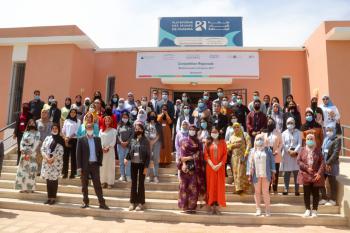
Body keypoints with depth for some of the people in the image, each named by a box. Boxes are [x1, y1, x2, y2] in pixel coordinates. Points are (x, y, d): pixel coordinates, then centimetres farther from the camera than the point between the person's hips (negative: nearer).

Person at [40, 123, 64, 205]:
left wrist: (52, 158, -15)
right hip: (46, 161, 4)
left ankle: (53, 197, 7)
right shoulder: (47, 138, 10)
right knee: (48, 180, 7)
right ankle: (49, 197, 15)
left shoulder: (60, 140, 0)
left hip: (56, 162, -3)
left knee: (54, 179, -1)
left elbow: (60, 152, -8)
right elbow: (43, 149, 4)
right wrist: (47, 158, -10)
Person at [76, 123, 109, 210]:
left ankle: (102, 203, 5)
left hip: (95, 165, 2)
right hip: (85, 165, -1)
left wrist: (99, 163, 2)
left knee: (97, 185, 2)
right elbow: (78, 154, -3)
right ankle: (85, 202, 20)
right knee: (84, 185, 8)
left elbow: (100, 152, 10)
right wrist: (79, 166, -8)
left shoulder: (97, 139, 7)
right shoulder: (81, 140, -1)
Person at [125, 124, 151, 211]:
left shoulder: (145, 141, -5)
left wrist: (146, 167, -11)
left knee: (141, 183, 3)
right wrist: (127, 158, -12)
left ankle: (141, 203, 12)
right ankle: (132, 202, 17)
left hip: (142, 164, -4)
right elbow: (129, 152, 9)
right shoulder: (132, 140, 6)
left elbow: (148, 155, -6)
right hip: (133, 164, 4)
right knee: (133, 183, 8)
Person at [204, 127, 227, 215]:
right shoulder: (208, 143, 6)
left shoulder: (222, 142, 5)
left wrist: (219, 165, -12)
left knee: (219, 185, 2)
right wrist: (212, 165, -12)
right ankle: (212, 207, 8)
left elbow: (225, 155, 0)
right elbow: (206, 155, 0)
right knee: (211, 185, 2)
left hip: (220, 167, 0)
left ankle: (217, 207, 8)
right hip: (210, 167, 0)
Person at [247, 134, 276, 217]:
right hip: (256, 175, 1)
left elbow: (272, 161, 4)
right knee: (257, 192, 7)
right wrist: (249, 175, 0)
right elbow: (250, 163, 4)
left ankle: (267, 209, 12)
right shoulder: (253, 151, 5)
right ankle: (258, 209, 16)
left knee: (265, 192, 2)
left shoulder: (267, 150, 3)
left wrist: (273, 173, 1)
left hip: (266, 174, -1)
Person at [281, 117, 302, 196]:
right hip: (286, 154, 1)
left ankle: (297, 190, 3)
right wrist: (289, 151, -10)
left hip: (296, 154, -1)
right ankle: (286, 189, 2)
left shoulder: (298, 132, 9)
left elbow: (300, 144, -1)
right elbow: (283, 144, 2)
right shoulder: (284, 133, 11)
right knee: (287, 173, 0)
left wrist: (295, 151, -15)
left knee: (296, 173, -1)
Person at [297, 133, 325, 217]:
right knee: (306, 193, 6)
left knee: (315, 193, 5)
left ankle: (314, 210, 16)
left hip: (316, 175, -1)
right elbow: (299, 161, -1)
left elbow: (322, 162, -4)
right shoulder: (303, 150, 4)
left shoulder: (317, 150, 1)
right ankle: (308, 210, 17)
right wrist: (306, 168, -14)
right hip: (306, 175, 1)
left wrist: (319, 173, -14)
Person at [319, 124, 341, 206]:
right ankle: (324, 198, 20)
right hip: (323, 163, 7)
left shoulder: (337, 139, -6)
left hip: (331, 164, -6)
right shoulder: (325, 139, 15)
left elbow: (336, 153, -14)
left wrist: (328, 163, -19)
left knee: (332, 183, 3)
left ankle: (333, 200, 15)